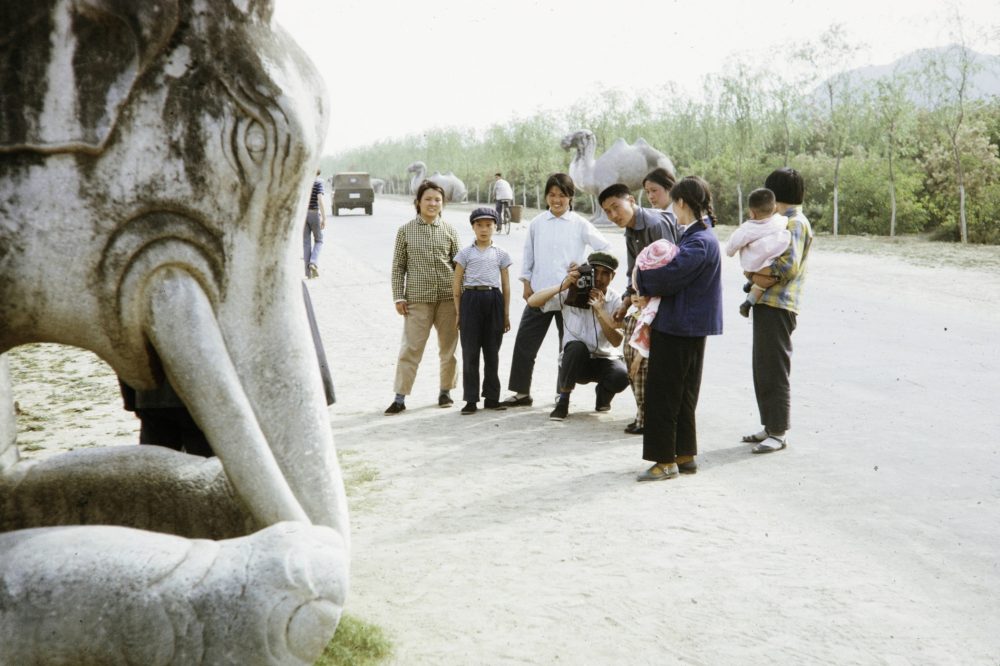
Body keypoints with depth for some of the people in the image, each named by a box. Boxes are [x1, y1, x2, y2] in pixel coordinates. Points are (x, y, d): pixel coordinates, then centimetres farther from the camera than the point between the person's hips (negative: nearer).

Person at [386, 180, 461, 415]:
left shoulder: (449, 231, 5)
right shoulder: (405, 231, 2)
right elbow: (398, 267, 4)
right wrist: (398, 297, -1)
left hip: (448, 297, 2)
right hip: (417, 298, -2)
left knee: (448, 347, 9)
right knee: (410, 348, -3)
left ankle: (445, 391, 24)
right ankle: (400, 397, 0)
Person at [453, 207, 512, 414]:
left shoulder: (501, 254, 9)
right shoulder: (466, 253, 4)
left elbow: (506, 285, 10)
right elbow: (457, 283, 4)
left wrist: (506, 314, 7)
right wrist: (458, 312, 0)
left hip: (494, 300, 2)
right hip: (471, 299, -2)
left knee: (492, 351, 8)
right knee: (470, 352, 0)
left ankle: (492, 397, 17)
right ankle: (471, 399, 4)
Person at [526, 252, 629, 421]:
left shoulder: (615, 300, -6)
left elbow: (616, 341, -17)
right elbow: (532, 301, -18)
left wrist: (599, 309, -27)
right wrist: (563, 286, -28)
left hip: (605, 359, 1)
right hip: (576, 362, -1)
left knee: (621, 376, -31)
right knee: (576, 346, -36)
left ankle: (603, 395, 8)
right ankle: (563, 401, -15)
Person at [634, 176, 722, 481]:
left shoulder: (699, 242, -20)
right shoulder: (697, 235, 12)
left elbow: (668, 278, -27)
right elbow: (677, 271, 16)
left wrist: (641, 278, -9)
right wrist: (646, 288, 1)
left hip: (680, 330, -10)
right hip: (687, 328, 10)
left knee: (662, 395, -2)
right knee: (682, 396, 16)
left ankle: (666, 461, 4)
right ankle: (685, 456, 24)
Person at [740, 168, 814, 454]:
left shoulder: (795, 223, -11)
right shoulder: (781, 222, 20)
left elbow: (789, 266, -22)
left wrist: (755, 270, -10)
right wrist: (757, 275, -7)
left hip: (778, 306, -10)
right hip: (767, 303, 10)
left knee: (774, 370, -5)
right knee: (763, 368, 14)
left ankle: (778, 433, 0)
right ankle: (770, 426, 23)